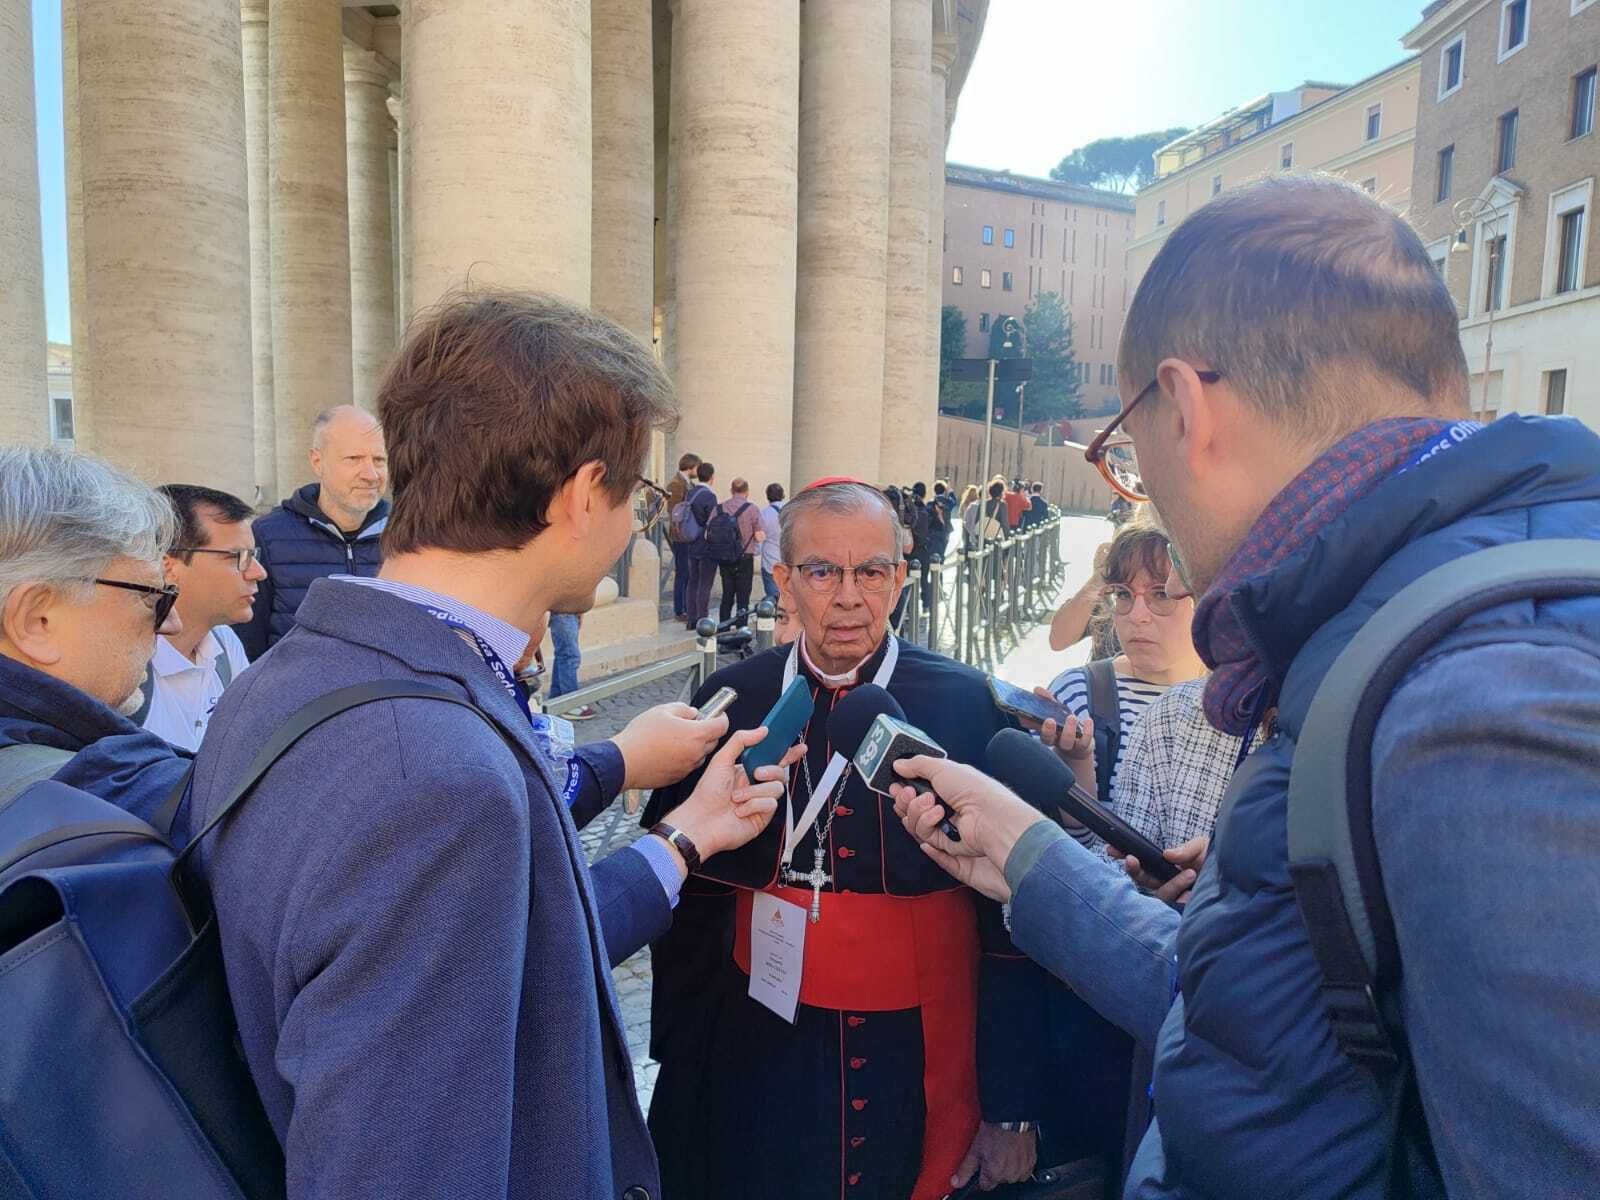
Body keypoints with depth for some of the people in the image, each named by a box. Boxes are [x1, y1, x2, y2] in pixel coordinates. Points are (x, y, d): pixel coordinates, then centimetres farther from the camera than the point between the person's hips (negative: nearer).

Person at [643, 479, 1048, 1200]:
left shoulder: (969, 706, -10)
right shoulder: (730, 701, -5)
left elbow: (1011, 922, -6)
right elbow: (686, 904, 2)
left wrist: (1011, 1109, -4)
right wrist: (680, 1060, 5)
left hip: (920, 1076, -1)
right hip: (754, 1075, 2)